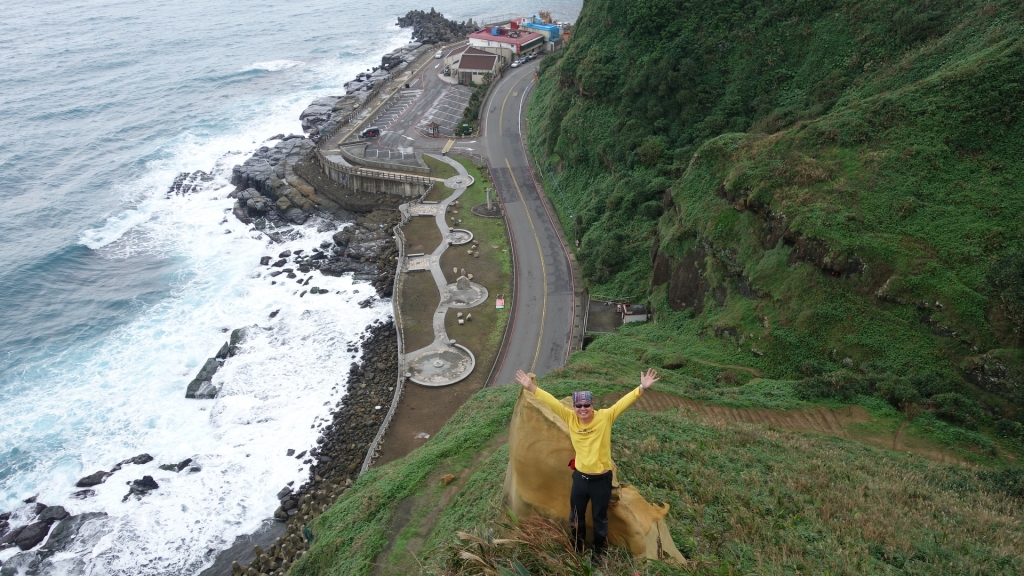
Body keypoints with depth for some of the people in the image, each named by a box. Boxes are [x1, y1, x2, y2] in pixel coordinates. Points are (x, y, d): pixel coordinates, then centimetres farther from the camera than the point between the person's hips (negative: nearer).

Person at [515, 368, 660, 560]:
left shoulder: (605, 417, -14)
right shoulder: (570, 418, -9)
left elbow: (624, 402, -21)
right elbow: (552, 402, -10)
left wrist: (642, 388, -32)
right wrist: (531, 388, -15)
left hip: (601, 479, -3)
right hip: (580, 476, 3)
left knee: (600, 518, 16)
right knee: (576, 516, 20)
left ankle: (599, 551, 39)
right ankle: (577, 548, 44)